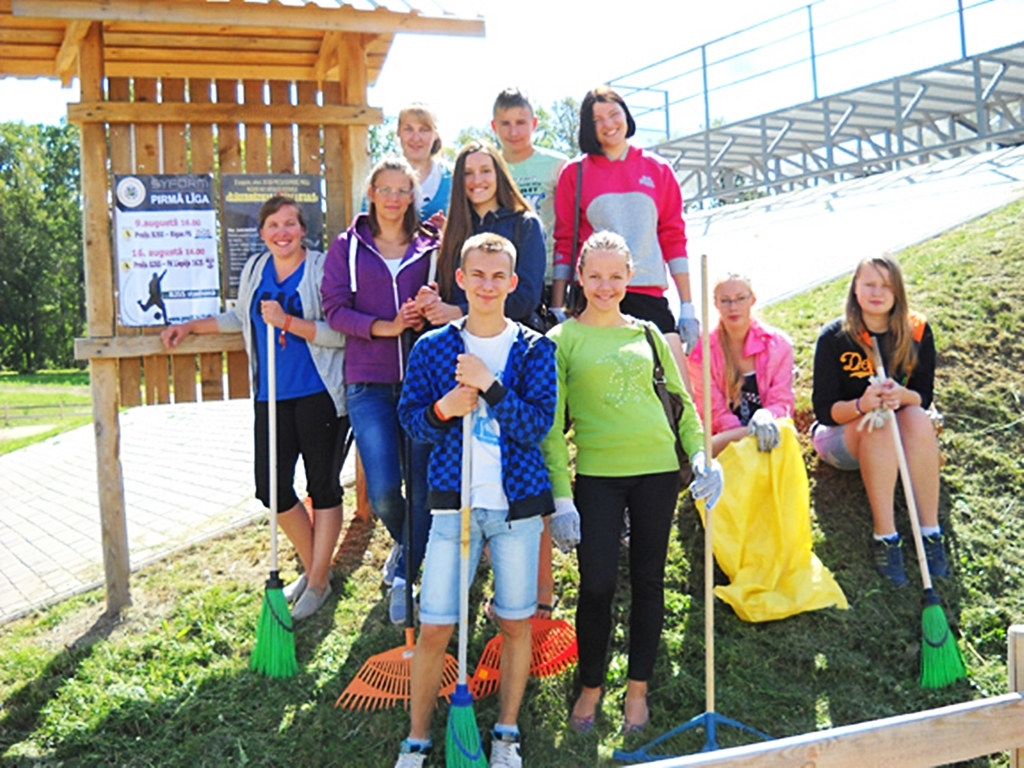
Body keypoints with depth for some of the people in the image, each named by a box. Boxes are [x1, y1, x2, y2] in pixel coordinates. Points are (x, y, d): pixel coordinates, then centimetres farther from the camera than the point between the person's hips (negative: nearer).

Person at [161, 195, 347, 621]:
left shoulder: (322, 269, -7)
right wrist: (190, 326, 26)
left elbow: (339, 333, -14)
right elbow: (240, 318, 28)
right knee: (271, 487, 4)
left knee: (323, 487, 5)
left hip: (318, 395, -6)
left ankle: (319, 582, 18)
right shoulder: (255, 270, 11)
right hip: (272, 396, 6)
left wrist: (287, 321, -20)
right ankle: (311, 567, 26)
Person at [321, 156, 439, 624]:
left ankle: (404, 577, 17)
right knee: (382, 490, -6)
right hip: (369, 382, -1)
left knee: (422, 484, -1)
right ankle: (403, 541, 29)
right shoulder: (347, 247, 8)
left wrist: (426, 316, -11)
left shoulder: (430, 247, 10)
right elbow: (335, 309, 0)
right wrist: (384, 327, -15)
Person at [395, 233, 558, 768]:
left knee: (516, 622, 10)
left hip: (517, 503, 0)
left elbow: (537, 425, -9)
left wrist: (489, 385, -19)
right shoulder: (432, 347, 3)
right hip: (454, 502, 0)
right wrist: (443, 409, -14)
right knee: (434, 628, 0)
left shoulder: (534, 350, 0)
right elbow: (409, 416, 6)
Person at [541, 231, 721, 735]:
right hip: (597, 474, -3)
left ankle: (637, 689, 23)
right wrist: (560, 495, -8)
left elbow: (681, 400, 15)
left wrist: (701, 455, 0)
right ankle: (590, 687, 19)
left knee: (648, 580, 9)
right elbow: (552, 424, -1)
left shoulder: (647, 333, 12)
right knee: (596, 585, -3)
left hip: (658, 469, 3)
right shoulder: (563, 340, 3)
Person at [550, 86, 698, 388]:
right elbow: (564, 244, 7)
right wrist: (557, 309, 1)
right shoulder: (575, 172, 8)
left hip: (649, 294, 1)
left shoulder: (657, 169, 11)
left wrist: (687, 307, 6)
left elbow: (674, 238, 10)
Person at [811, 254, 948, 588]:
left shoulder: (916, 332, -8)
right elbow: (824, 410, -15)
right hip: (842, 436, -2)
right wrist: (862, 404, -37)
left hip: (898, 436, 2)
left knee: (918, 419, -32)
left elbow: (924, 397, -6)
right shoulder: (834, 338, -14)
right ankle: (885, 537, -36)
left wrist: (902, 396, -31)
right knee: (879, 427, -35)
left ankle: (931, 533, -32)